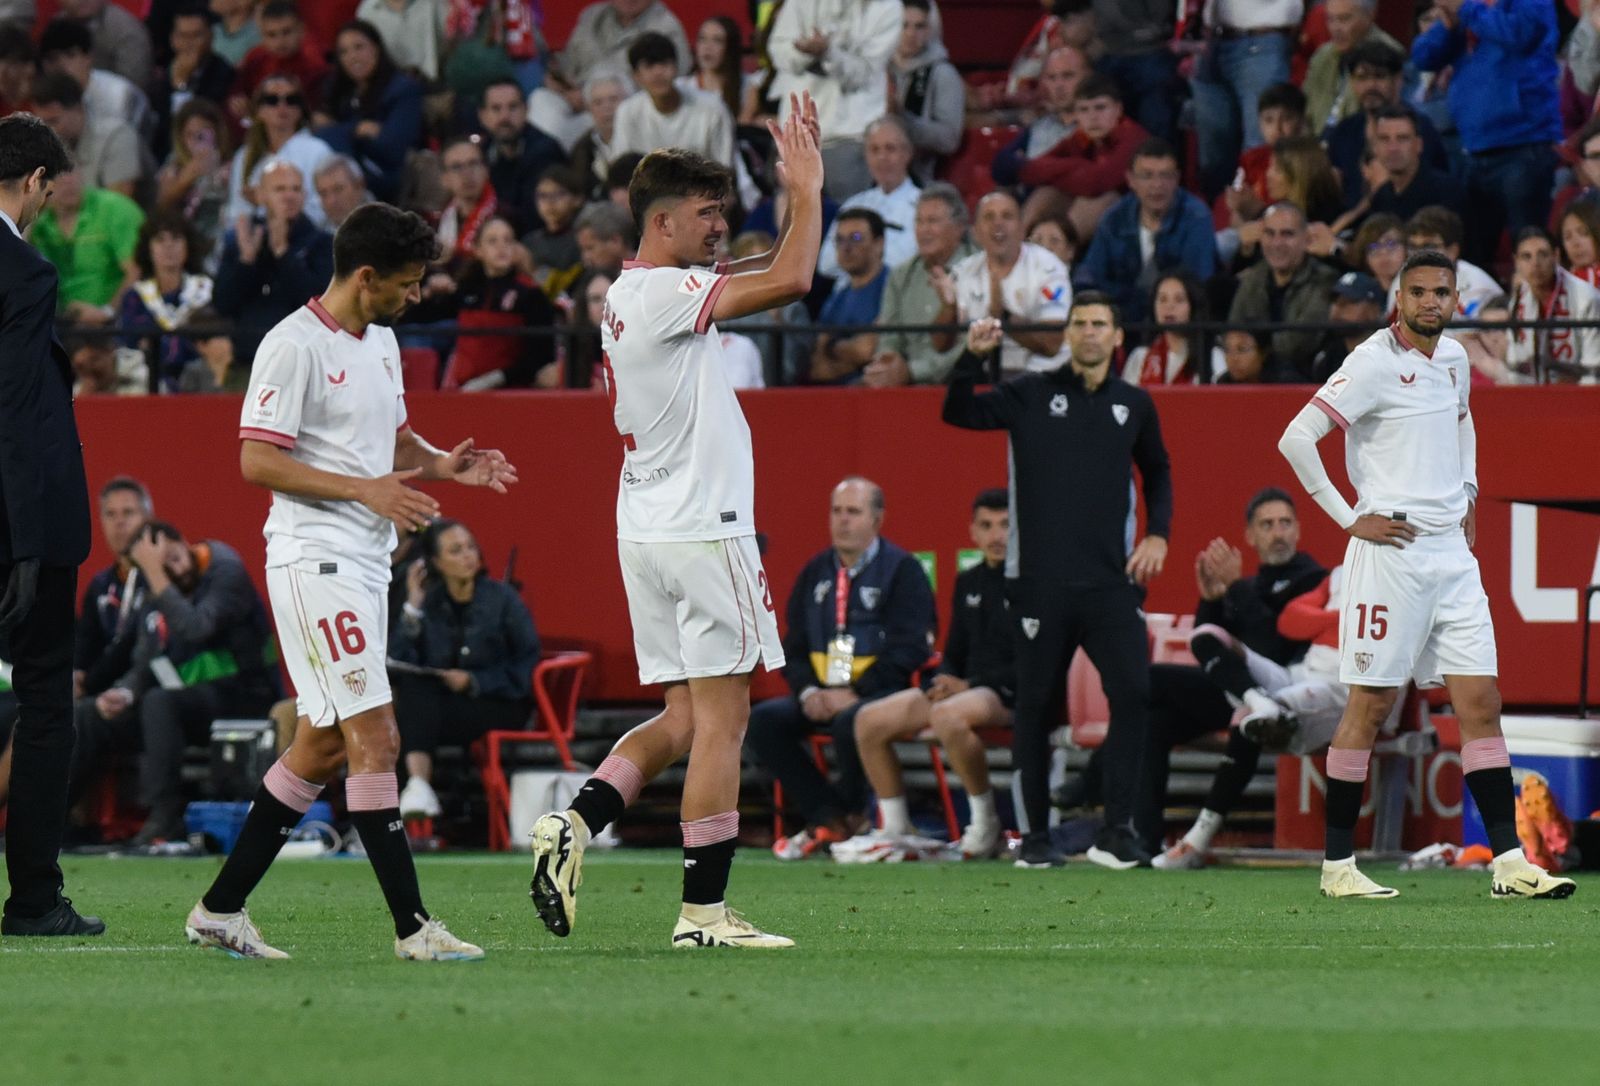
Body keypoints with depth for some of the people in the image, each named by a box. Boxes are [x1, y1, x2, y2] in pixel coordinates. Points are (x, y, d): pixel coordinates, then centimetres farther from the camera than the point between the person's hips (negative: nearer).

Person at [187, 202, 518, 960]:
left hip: (366, 561, 10)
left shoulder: (381, 342, 16)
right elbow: (256, 460, -16)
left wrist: (443, 464, 6)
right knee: (375, 737, -13)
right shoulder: (294, 345, -12)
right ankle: (412, 926, -13)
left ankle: (221, 909, 18)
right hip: (314, 555, -10)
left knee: (322, 746, 11)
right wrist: (365, 490, -22)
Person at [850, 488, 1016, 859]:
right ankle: (896, 829, -4)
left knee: (947, 715, -39)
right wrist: (943, 683, -2)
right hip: (964, 689, 7)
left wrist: (968, 685, -16)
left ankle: (987, 825, -22)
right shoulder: (968, 583, 18)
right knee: (870, 720, -10)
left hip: (1012, 694, -7)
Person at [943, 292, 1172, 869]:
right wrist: (973, 357, -20)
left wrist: (1157, 534, 10)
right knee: (1037, 706, 3)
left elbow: (1157, 471, 24)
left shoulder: (1134, 404, 10)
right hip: (1040, 579, -1)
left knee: (1132, 691, -13)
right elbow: (958, 413, -5)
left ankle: (1118, 830, -7)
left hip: (1111, 580, 1)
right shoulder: (1030, 394, 3)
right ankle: (1035, 836, 14)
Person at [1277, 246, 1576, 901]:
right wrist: (1349, 518, -13)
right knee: (1371, 705, -3)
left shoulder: (1453, 359, 13)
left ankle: (1508, 863, 0)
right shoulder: (1375, 362, -10)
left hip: (1452, 553, 7)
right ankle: (1336, 864, 4)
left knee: (1481, 704, 1)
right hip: (1391, 549, -7)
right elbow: (1295, 439, -15)